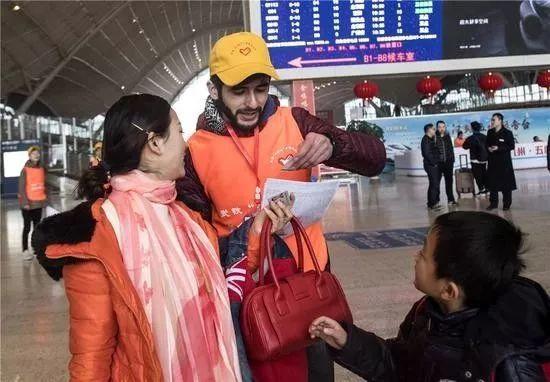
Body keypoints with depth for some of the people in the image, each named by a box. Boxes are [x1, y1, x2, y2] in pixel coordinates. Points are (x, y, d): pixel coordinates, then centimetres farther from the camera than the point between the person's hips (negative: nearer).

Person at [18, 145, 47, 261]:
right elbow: (22, 188, -10)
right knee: (27, 227, -1)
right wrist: (25, 202, -16)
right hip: (28, 203, -5)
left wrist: (46, 198, 8)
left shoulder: (42, 169, 8)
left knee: (37, 226, 11)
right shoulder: (25, 170, -8)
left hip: (39, 202, 5)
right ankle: (25, 250, 3)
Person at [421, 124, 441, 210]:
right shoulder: (425, 140, -13)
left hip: (435, 165, 10)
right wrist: (433, 163, -16)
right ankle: (433, 204, -8)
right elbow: (427, 153, -20)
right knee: (434, 184, -11)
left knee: (433, 184, 14)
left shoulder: (431, 139, 18)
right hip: (431, 165, -10)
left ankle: (431, 203, 21)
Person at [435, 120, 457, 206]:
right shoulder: (434, 137, -7)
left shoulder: (447, 136, 9)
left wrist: (452, 160, 10)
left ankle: (450, 199, 17)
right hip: (438, 163, -4)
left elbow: (451, 148, 15)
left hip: (448, 162, 4)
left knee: (449, 181, 9)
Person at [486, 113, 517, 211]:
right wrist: (488, 148, -5)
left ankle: (506, 204, 11)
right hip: (493, 162, 5)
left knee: (506, 184, 2)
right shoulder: (490, 132, 8)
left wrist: (498, 148, -19)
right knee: (492, 183, 7)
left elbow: (512, 146, -11)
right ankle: (493, 203, 17)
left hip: (504, 162, -5)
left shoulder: (507, 133, -8)